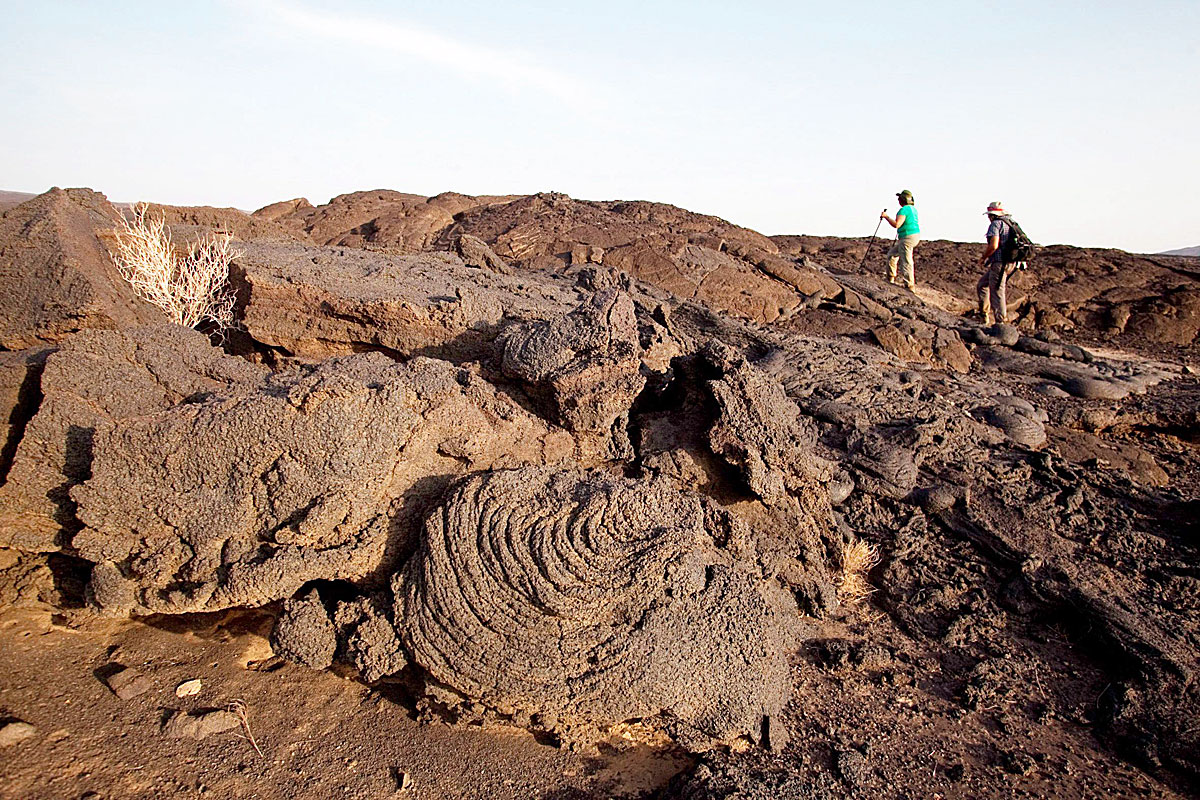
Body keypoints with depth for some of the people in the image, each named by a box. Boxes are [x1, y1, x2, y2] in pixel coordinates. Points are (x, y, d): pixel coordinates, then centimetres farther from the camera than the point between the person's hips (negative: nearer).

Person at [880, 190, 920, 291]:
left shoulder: (904, 209, -15)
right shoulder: (913, 208, 15)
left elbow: (896, 225, -22)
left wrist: (886, 216, -11)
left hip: (907, 238, -11)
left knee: (906, 262, -9)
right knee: (892, 254, 21)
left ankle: (910, 287, -9)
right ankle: (891, 280, 26)